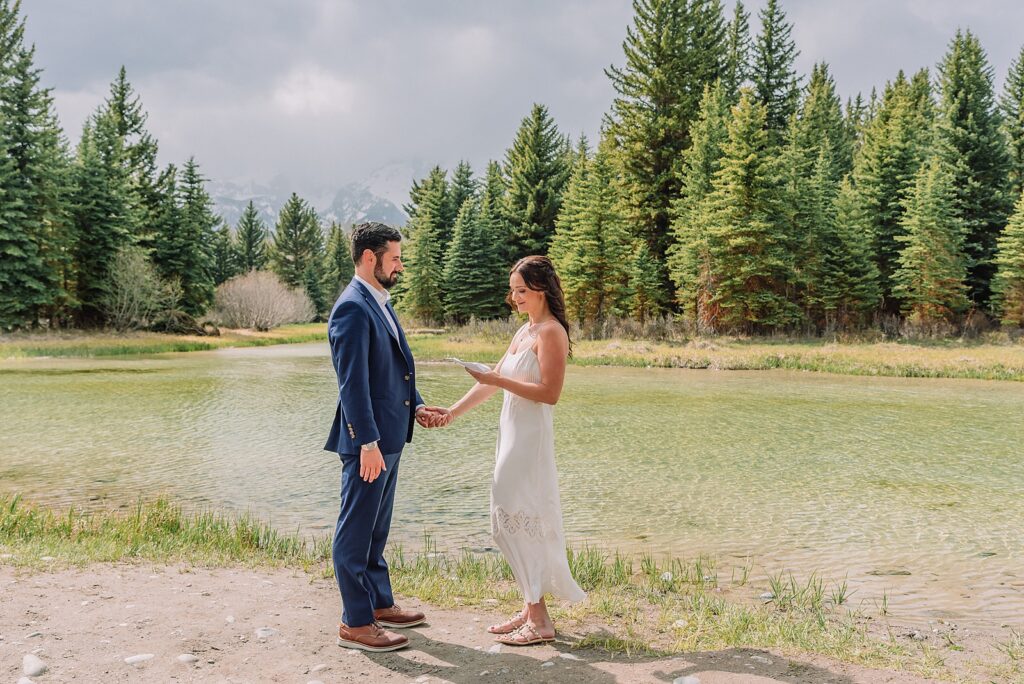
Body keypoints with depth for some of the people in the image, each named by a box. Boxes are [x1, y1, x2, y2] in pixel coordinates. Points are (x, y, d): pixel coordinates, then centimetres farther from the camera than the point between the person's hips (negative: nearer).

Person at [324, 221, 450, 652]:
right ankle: (355, 624, 9)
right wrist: (368, 443, -24)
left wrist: (416, 407, 6)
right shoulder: (353, 309, -17)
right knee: (355, 532, 0)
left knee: (376, 530, 20)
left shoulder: (380, 304, 14)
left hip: (388, 437, 10)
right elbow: (353, 382, -22)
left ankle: (380, 605, 33)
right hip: (368, 441, -10)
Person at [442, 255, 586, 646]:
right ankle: (531, 610, 22)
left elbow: (549, 393, -19)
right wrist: (452, 413, 14)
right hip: (513, 437, 9)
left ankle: (539, 621, 2)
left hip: (531, 439, -9)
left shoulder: (551, 332, -11)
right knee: (517, 524, 12)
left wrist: (500, 380, -19)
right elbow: (492, 382, 17)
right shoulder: (525, 331, 16)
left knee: (518, 521, -6)